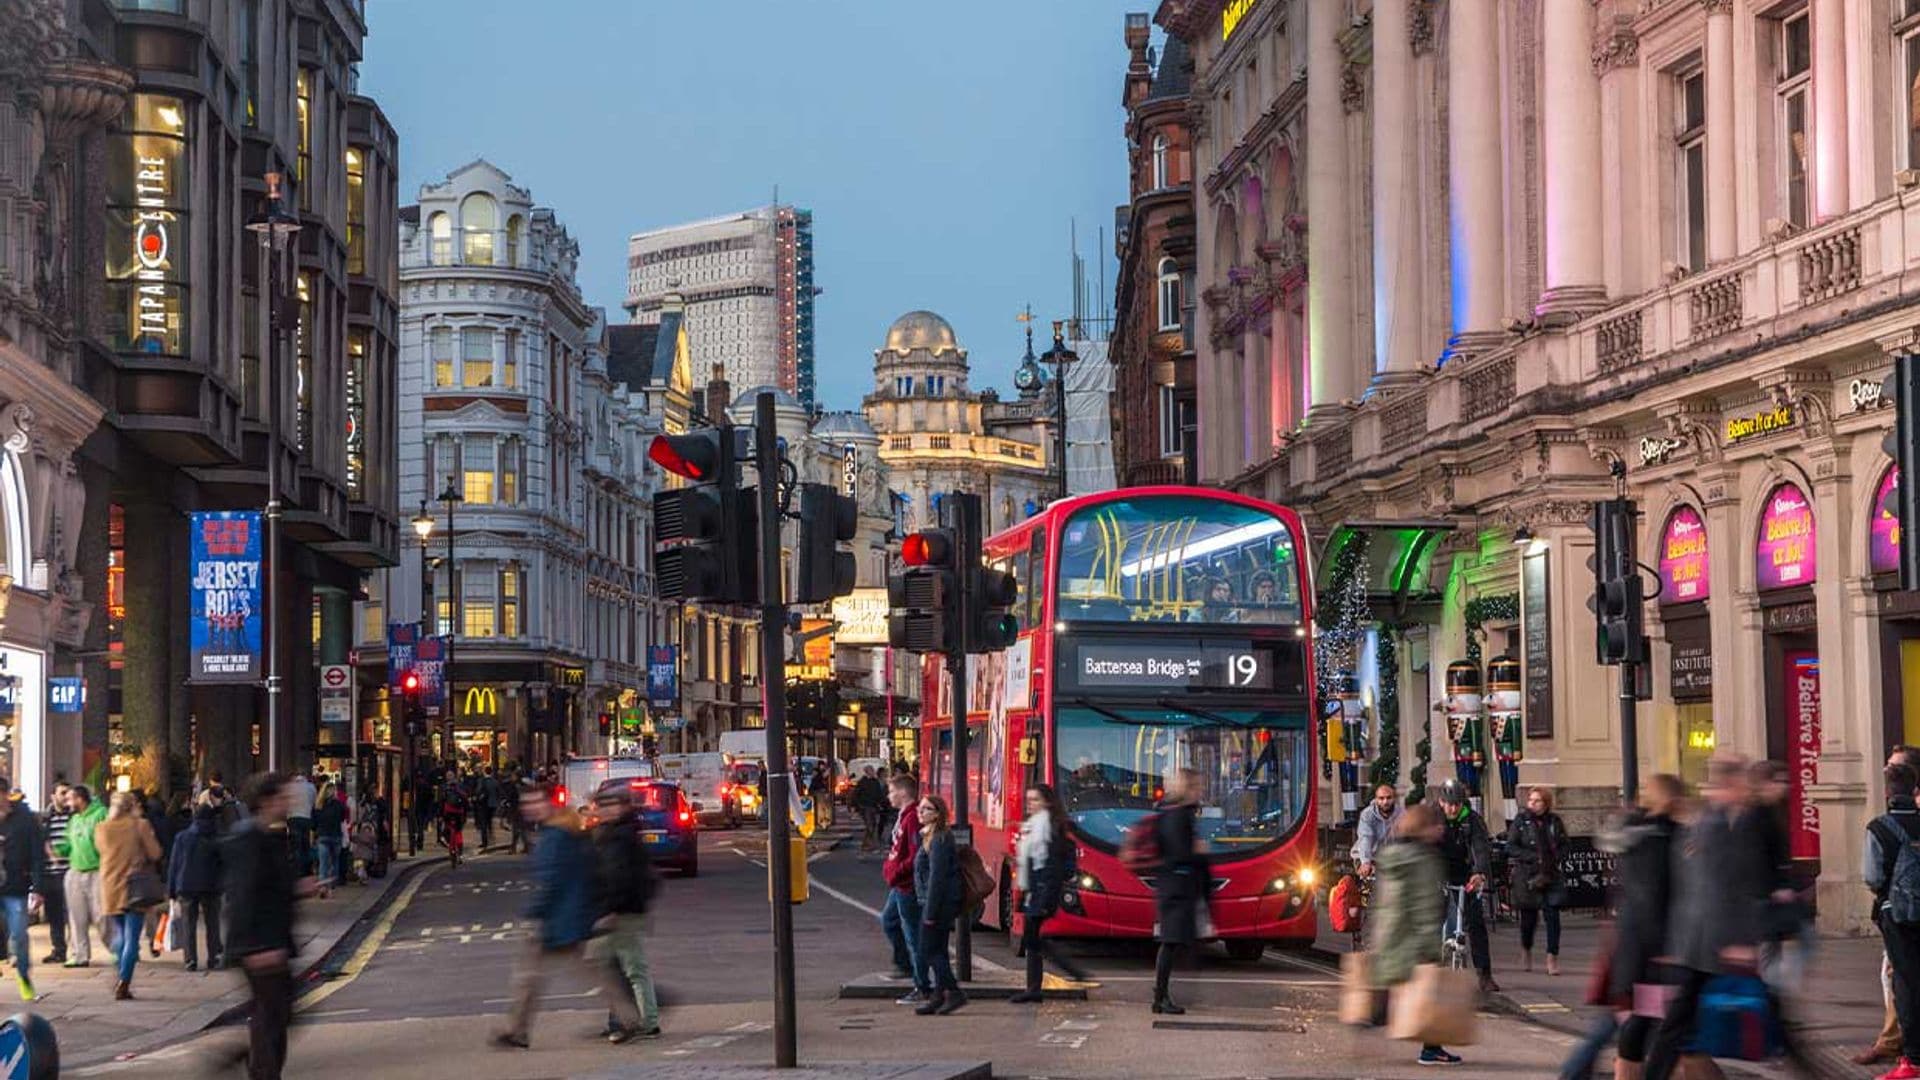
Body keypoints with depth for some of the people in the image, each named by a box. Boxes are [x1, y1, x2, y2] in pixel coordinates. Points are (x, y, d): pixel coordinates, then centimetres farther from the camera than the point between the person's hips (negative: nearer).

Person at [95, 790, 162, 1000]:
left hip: (111, 889, 4)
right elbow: (155, 853, -8)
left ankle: (122, 980, 18)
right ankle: (123, 984, -10)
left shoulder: (101, 829, 1)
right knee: (132, 938, -2)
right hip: (135, 887, -4)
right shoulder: (140, 826, -8)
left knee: (122, 934, 21)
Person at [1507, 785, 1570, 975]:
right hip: (1527, 874, -1)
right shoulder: (1520, 821, -1)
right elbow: (1511, 847, -5)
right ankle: (1526, 949, 33)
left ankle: (1552, 957, -3)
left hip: (1552, 874, 1)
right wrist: (1533, 857, -15)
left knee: (1552, 915, -7)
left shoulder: (1555, 821, 5)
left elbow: (1564, 845, 12)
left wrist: (1555, 858, -7)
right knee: (1529, 917, 5)